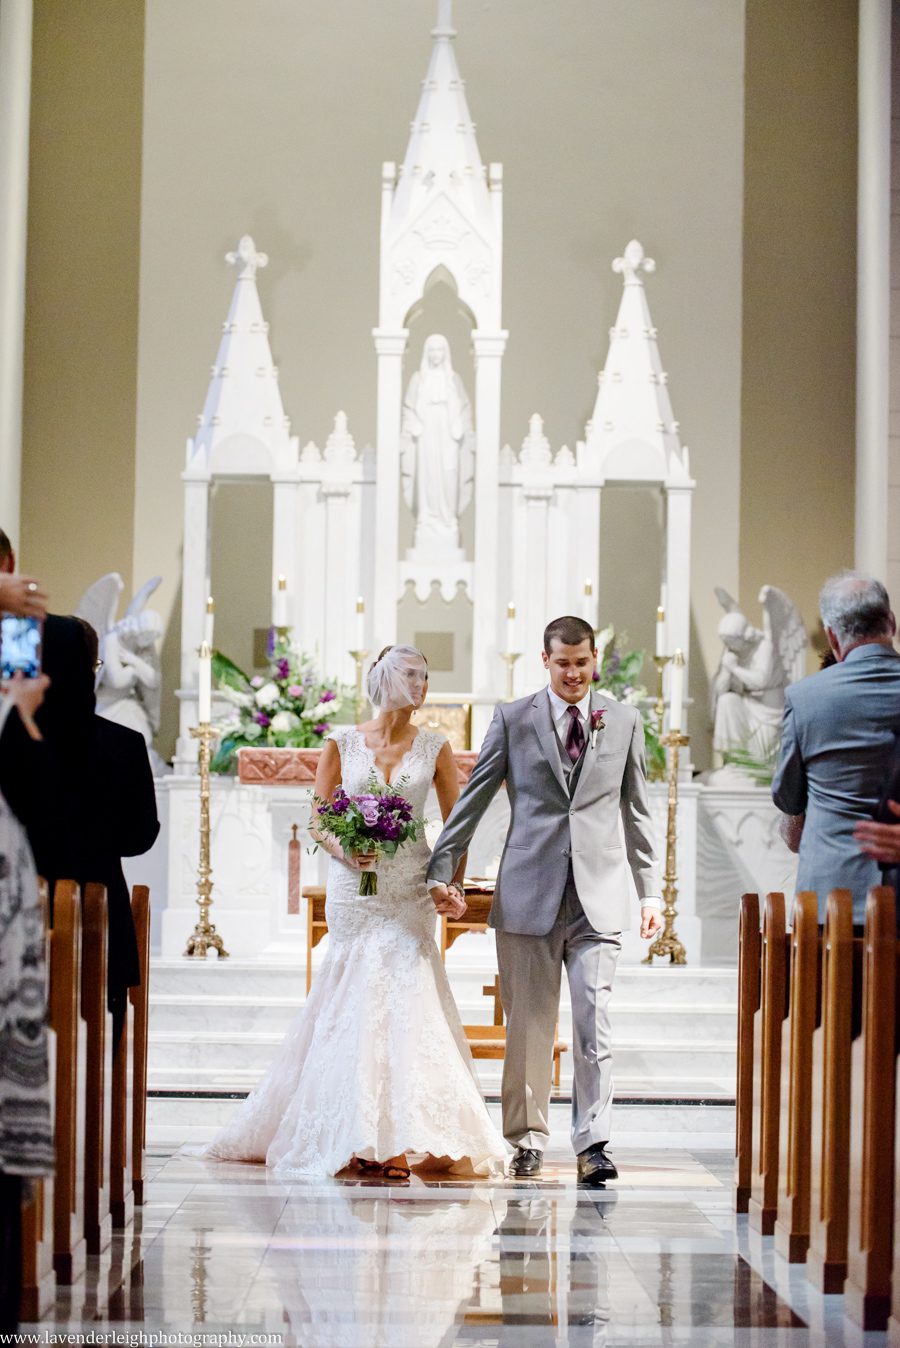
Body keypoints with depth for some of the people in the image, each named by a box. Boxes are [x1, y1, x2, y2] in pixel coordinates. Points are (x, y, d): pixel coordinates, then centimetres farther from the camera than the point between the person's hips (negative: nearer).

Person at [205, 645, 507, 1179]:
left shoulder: (434, 748, 6)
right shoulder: (342, 743, 4)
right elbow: (318, 819, 6)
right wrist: (342, 849, -14)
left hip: (409, 888, 1)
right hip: (353, 888, -1)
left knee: (404, 999, -7)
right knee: (358, 1004, -2)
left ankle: (397, 1139, -6)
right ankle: (356, 1134, 7)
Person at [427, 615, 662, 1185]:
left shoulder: (625, 721, 10)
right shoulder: (513, 719, 6)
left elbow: (638, 812, 13)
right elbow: (473, 798, 8)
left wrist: (651, 891, 9)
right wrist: (442, 868, 3)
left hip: (599, 894, 0)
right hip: (529, 892, 0)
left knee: (594, 1021, -8)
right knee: (529, 1025, 5)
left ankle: (593, 1144, -6)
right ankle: (528, 1138, 18)